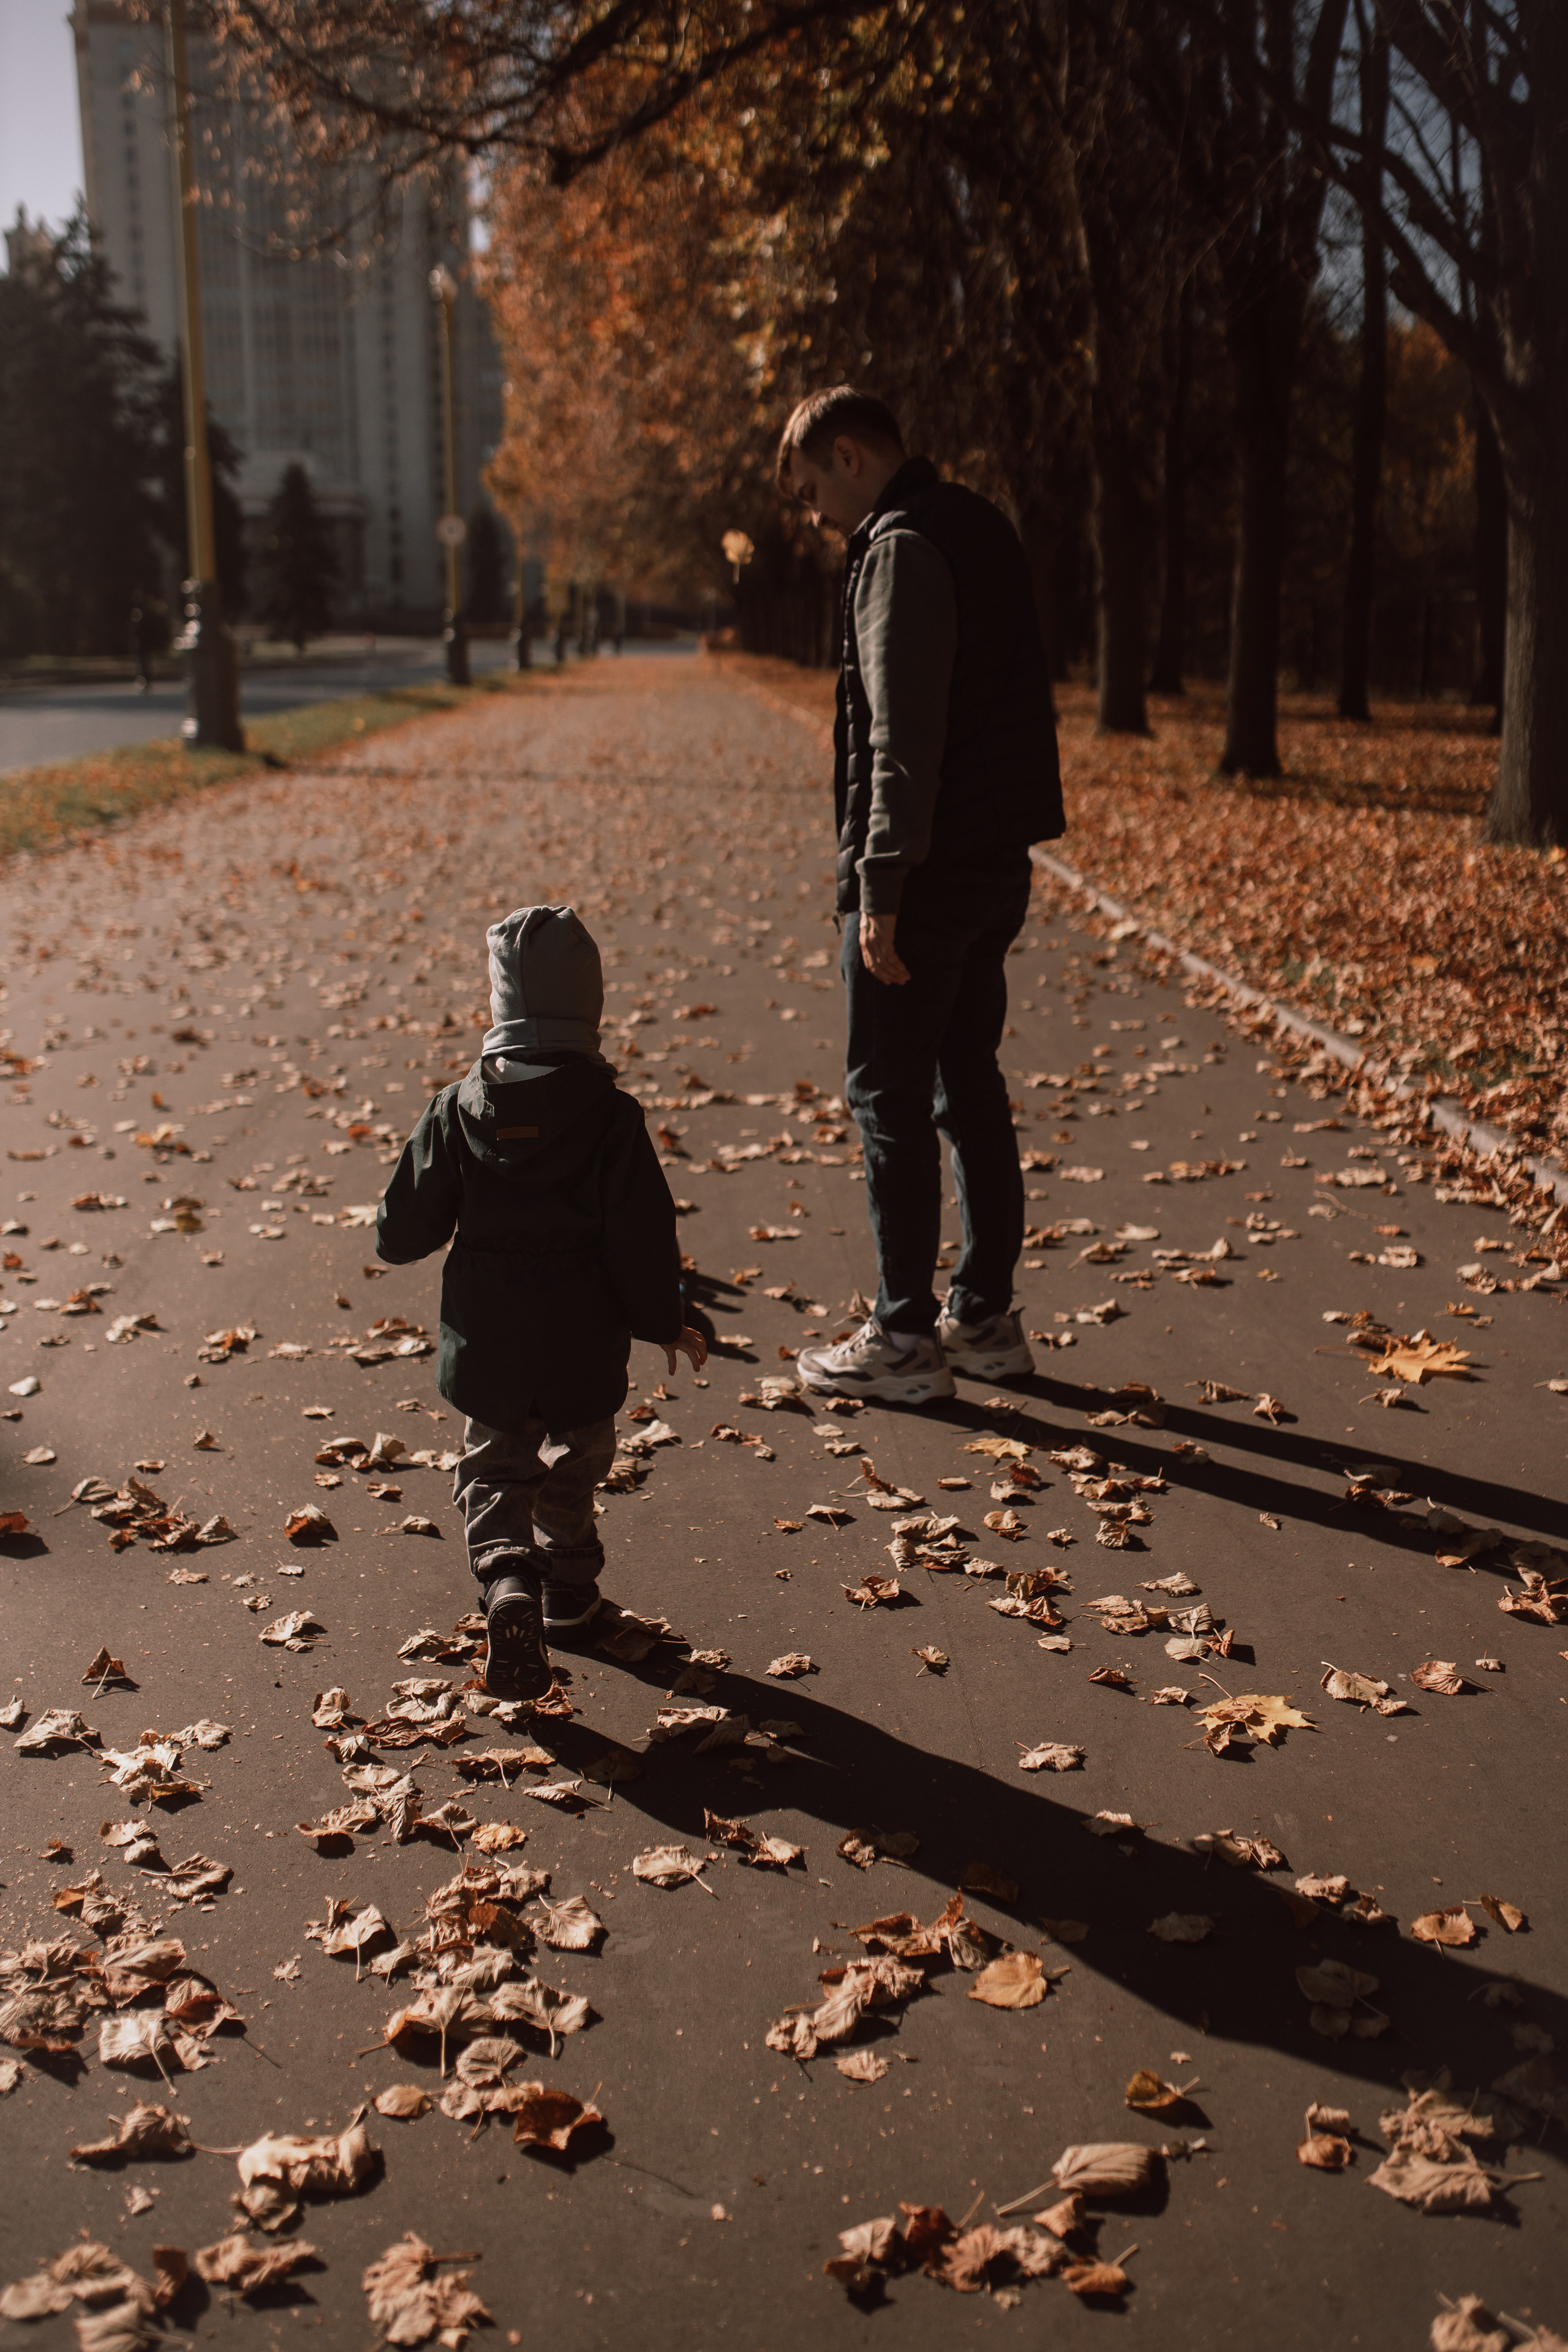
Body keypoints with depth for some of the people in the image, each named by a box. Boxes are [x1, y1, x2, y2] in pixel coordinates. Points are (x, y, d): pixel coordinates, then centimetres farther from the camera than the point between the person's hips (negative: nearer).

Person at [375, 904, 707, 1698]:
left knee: (493, 1464, 16)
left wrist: (394, 1237, 21)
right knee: (574, 1460, 23)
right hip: (583, 1343, 0)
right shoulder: (610, 1117, -12)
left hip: (487, 1340, 1)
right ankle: (567, 1585, 38)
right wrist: (663, 1323, 3)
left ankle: (508, 1581, -7)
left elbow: (404, 1230, -3)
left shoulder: (458, 1110, -7)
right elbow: (643, 1237, -11)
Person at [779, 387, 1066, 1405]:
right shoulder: (983, 528, 16)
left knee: (890, 1096, -2)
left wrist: (881, 889, -20)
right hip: (999, 863, 9)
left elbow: (902, 737, -21)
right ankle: (985, 1317, 21)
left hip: (927, 873, -9)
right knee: (969, 1083, 14)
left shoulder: (902, 547, -13)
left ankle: (905, 1339, 5)